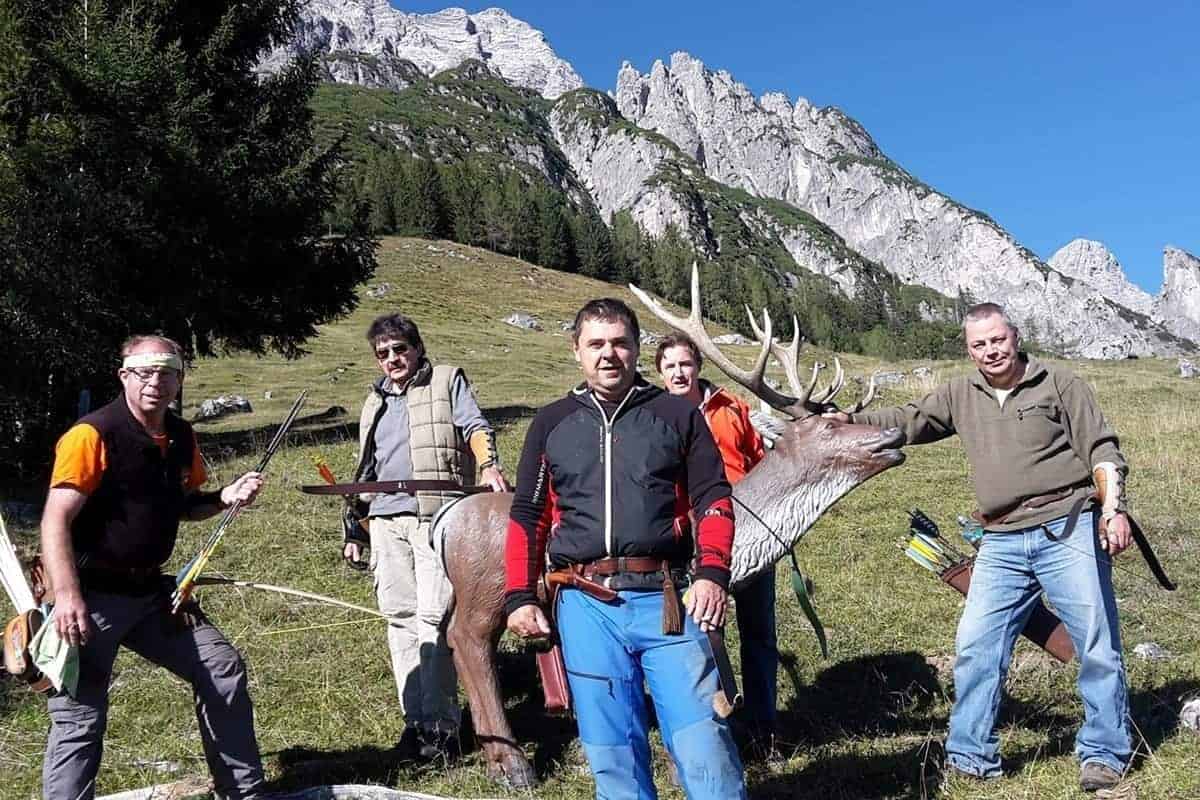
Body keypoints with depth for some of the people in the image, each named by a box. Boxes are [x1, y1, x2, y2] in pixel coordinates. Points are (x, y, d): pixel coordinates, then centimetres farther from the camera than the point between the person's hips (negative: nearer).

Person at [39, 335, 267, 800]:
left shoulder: (181, 438, 6)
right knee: (80, 720, -5)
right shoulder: (93, 435, -16)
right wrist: (67, 596, -32)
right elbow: (55, 521, -21)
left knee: (223, 668, 8)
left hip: (150, 593, 7)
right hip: (91, 598, -7)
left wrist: (225, 498, -1)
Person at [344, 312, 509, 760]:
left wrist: (488, 466, -27)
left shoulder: (447, 381, 9)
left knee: (433, 617, -12)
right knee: (400, 617, 5)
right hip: (387, 521, 6)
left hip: (437, 516, -6)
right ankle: (414, 719, 14)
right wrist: (355, 531, 24)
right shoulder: (374, 403, 25)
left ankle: (441, 724, -5)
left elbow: (475, 426, -6)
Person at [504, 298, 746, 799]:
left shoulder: (677, 415, 8)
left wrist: (712, 573, -10)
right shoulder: (551, 423, 11)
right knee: (612, 753, 10)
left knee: (702, 742, -2)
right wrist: (519, 597, 3)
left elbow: (713, 499, 5)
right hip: (585, 606, 2)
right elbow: (527, 517, 12)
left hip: (666, 598, -1)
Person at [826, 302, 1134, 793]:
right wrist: (849, 420, 3)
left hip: (1068, 532, -3)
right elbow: (908, 421, 15)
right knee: (975, 646, 1)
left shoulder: (1058, 384, 0)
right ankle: (969, 757, 12)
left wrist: (1113, 508, -13)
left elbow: (1102, 449, -2)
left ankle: (1103, 754, 19)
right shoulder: (960, 395, 11)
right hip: (1002, 545, 4)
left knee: (1098, 644, 2)